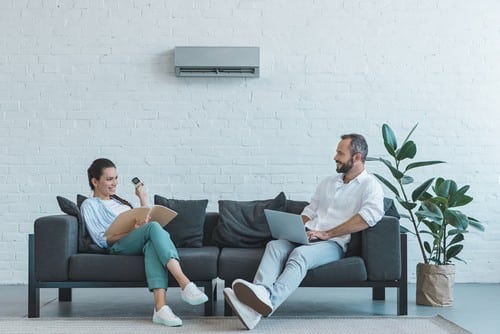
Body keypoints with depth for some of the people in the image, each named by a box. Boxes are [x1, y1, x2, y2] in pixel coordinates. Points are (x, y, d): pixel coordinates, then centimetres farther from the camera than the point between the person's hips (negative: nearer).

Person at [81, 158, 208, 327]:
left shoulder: (119, 200, 36)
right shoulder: (90, 205, 15)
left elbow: (145, 220, 32)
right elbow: (102, 240, -1)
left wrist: (143, 199, 27)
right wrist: (133, 230, -13)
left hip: (141, 244, 5)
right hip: (119, 246, -5)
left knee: (152, 243, -35)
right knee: (153, 227, -35)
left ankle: (160, 306, -55)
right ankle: (185, 285, -50)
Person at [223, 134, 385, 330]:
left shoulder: (370, 185, 3)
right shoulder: (328, 182, 27)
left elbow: (371, 215, -16)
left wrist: (327, 233, -17)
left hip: (334, 243, -6)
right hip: (307, 238, 6)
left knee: (300, 254, -35)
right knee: (274, 245, -25)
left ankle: (268, 301, -58)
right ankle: (259, 296, -50)